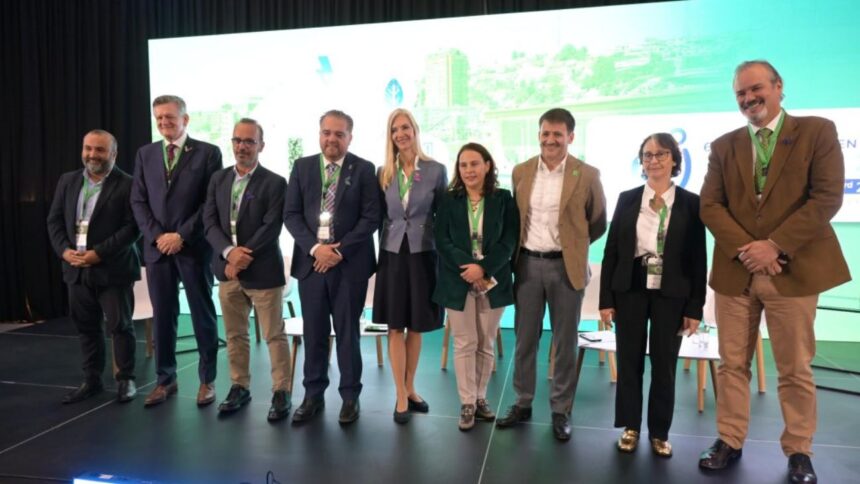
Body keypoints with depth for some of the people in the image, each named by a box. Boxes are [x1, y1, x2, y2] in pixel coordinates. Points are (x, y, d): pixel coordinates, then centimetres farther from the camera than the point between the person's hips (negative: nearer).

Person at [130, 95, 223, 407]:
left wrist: (182, 235, -11)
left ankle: (207, 379, 15)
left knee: (202, 315, 4)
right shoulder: (145, 154, 13)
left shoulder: (208, 153, 0)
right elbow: (138, 201, 9)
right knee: (162, 316, 8)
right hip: (157, 246, 4)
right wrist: (156, 235, -5)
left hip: (194, 246, -3)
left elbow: (212, 201, -5)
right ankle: (165, 379, 21)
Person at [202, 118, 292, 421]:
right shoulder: (218, 179, 10)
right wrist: (229, 252, -14)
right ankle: (240, 387, 27)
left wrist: (243, 257, -16)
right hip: (227, 269, 5)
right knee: (234, 334, 14)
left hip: (262, 271, -5)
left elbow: (271, 228, -12)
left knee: (274, 335, 1)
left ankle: (281, 392, 11)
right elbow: (209, 222, 3)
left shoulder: (274, 183, -5)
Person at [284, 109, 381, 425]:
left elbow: (371, 217, -6)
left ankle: (350, 396, 20)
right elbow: (291, 214, 4)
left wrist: (340, 251, -13)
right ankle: (313, 395, 23)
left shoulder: (363, 169, 1)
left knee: (347, 332, 6)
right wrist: (314, 248, -11)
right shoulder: (302, 167, 9)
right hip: (310, 260, 3)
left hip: (350, 263, -2)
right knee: (313, 332, 9)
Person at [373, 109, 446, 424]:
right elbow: (379, 217, 8)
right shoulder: (383, 173, 4)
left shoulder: (436, 170, -2)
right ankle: (401, 395, 14)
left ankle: (410, 388, 26)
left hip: (423, 254, -1)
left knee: (416, 326, 9)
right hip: (392, 254, 1)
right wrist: (382, 249, 3)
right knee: (395, 327, 4)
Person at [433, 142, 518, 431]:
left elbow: (509, 241, -4)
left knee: (486, 344, 10)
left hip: (493, 281, 1)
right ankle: (467, 403, 15)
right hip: (458, 282, 0)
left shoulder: (503, 199, 2)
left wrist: (483, 268, -17)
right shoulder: (449, 200, 3)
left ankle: (480, 397, 25)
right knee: (464, 344, 4)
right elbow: (442, 241, -4)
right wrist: (468, 268, -17)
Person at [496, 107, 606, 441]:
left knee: (565, 343, 7)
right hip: (528, 264, 3)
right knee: (524, 339, 10)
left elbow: (598, 224, 6)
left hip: (565, 267, -2)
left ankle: (561, 411, 22)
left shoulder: (587, 175, -4)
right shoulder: (520, 172, 5)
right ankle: (523, 403, 26)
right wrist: (519, 249, 10)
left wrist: (571, 246, 6)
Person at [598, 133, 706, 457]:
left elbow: (698, 258, 0)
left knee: (665, 364, 9)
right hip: (630, 290, 1)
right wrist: (606, 299, -2)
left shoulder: (691, 203, 1)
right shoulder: (627, 199, 4)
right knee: (629, 360, 8)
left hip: (671, 294, -1)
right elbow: (611, 251, 3)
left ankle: (660, 432, 26)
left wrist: (695, 307, -4)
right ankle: (630, 427, 25)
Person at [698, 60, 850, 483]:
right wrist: (744, 248, -13)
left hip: (793, 270, -2)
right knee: (732, 364, 10)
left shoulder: (817, 131, 1)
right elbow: (709, 206, 2)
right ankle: (730, 440, 23)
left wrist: (774, 245, -16)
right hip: (735, 270, 3)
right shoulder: (723, 146, 10)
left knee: (795, 369, 7)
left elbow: (827, 197, -9)